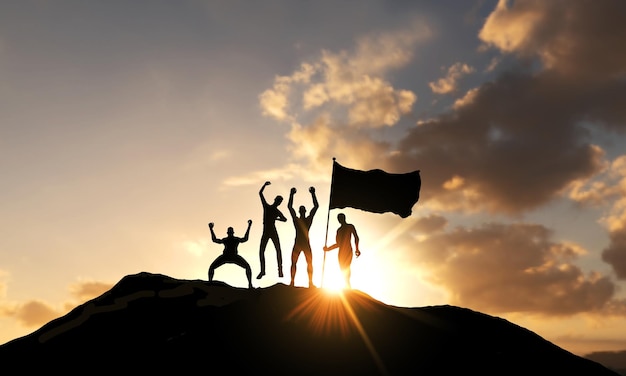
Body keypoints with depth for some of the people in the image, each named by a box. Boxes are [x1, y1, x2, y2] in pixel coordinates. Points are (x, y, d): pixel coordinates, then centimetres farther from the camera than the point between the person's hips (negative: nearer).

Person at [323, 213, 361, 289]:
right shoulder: (339, 230, 21)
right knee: (343, 270, -3)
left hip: (348, 250, -6)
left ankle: (348, 287, -23)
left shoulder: (350, 226, 7)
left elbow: (356, 237, -4)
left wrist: (357, 249, -18)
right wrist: (328, 249, 20)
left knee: (346, 269, -19)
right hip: (341, 252, 6)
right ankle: (348, 287, -4)